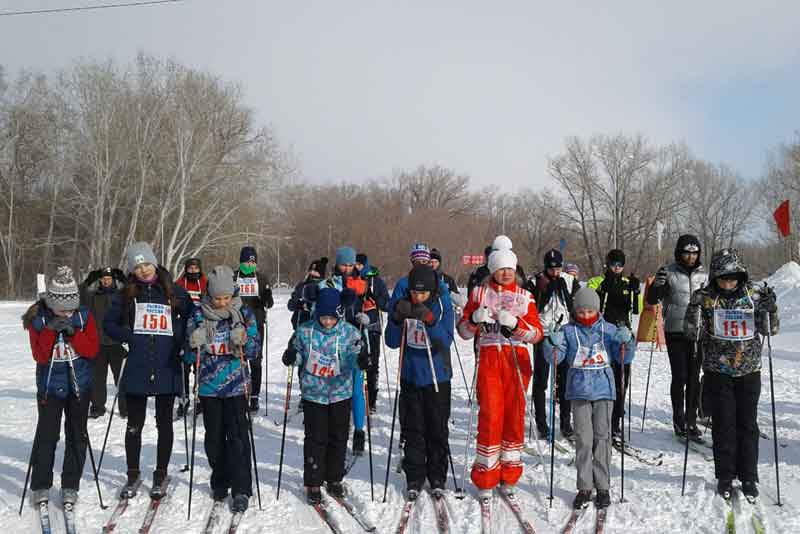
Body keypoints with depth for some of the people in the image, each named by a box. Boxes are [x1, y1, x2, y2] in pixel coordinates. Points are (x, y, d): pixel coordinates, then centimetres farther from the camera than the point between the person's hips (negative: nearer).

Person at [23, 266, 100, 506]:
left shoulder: (84, 316, -7)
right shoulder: (37, 319, -10)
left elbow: (93, 350, -11)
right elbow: (40, 356, -15)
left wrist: (73, 332, -24)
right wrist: (51, 330, -27)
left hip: (79, 385, 1)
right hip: (50, 385, -1)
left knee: (77, 436, 6)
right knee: (47, 435, -3)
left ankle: (70, 486, 17)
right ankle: (40, 486, 12)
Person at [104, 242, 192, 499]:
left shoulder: (174, 291, 2)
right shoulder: (127, 295, 6)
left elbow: (192, 318, 10)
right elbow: (109, 323, 12)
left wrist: (179, 339, -3)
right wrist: (129, 337, -4)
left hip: (167, 368, -1)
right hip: (137, 369, 1)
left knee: (164, 423, 7)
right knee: (135, 424, 8)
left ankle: (160, 475, 20)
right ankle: (133, 474, 24)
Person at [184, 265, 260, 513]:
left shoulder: (243, 313, -1)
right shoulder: (199, 314, 0)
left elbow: (254, 351, 1)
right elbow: (189, 356, 4)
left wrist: (244, 342, -19)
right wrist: (195, 345, -18)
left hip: (236, 384, -2)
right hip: (209, 384, 2)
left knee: (237, 434, -7)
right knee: (214, 435, 11)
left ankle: (241, 489, -3)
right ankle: (220, 481, 28)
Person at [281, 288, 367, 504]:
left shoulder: (349, 332, -6)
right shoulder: (305, 331, -4)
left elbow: (352, 361, -7)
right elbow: (300, 357, 6)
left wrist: (360, 360, -30)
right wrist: (292, 356, -16)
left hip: (340, 392, 1)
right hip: (313, 394, -1)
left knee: (338, 438, 11)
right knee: (315, 439, 1)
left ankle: (334, 479, 28)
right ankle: (313, 483, 14)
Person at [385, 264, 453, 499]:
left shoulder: (443, 308, -6)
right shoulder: (404, 307, -1)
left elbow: (445, 342, -17)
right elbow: (392, 342, -5)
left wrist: (429, 320, -31)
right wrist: (397, 318, -21)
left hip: (437, 377, -1)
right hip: (410, 377, 2)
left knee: (438, 430, 7)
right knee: (413, 430, 6)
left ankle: (437, 478, 21)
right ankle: (414, 478, 18)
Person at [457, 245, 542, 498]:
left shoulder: (525, 296, 11)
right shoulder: (480, 293, 10)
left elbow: (537, 333, 4)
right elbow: (464, 330, 9)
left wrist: (515, 324, -13)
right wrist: (474, 319, -11)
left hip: (517, 359, 1)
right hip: (489, 358, -1)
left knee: (515, 415, 1)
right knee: (490, 416, -8)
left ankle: (508, 476, 15)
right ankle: (485, 478, 2)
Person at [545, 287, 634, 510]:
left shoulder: (609, 330, 4)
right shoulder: (568, 331, 2)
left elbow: (624, 358, 4)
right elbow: (555, 357, -3)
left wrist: (627, 341, -15)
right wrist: (552, 344, -24)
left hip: (603, 390, 1)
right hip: (579, 390, 0)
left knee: (602, 437, 4)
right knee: (583, 439, 0)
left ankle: (602, 487, 14)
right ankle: (584, 487, 8)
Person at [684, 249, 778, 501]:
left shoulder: (754, 295, -2)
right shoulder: (706, 297, -5)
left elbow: (770, 329, -2)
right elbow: (693, 333, -9)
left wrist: (769, 307, -19)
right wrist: (695, 308, -24)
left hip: (749, 371, 1)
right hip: (717, 372, -1)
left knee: (748, 425, 5)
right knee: (723, 425, 4)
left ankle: (749, 477, 18)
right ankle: (725, 476, 17)